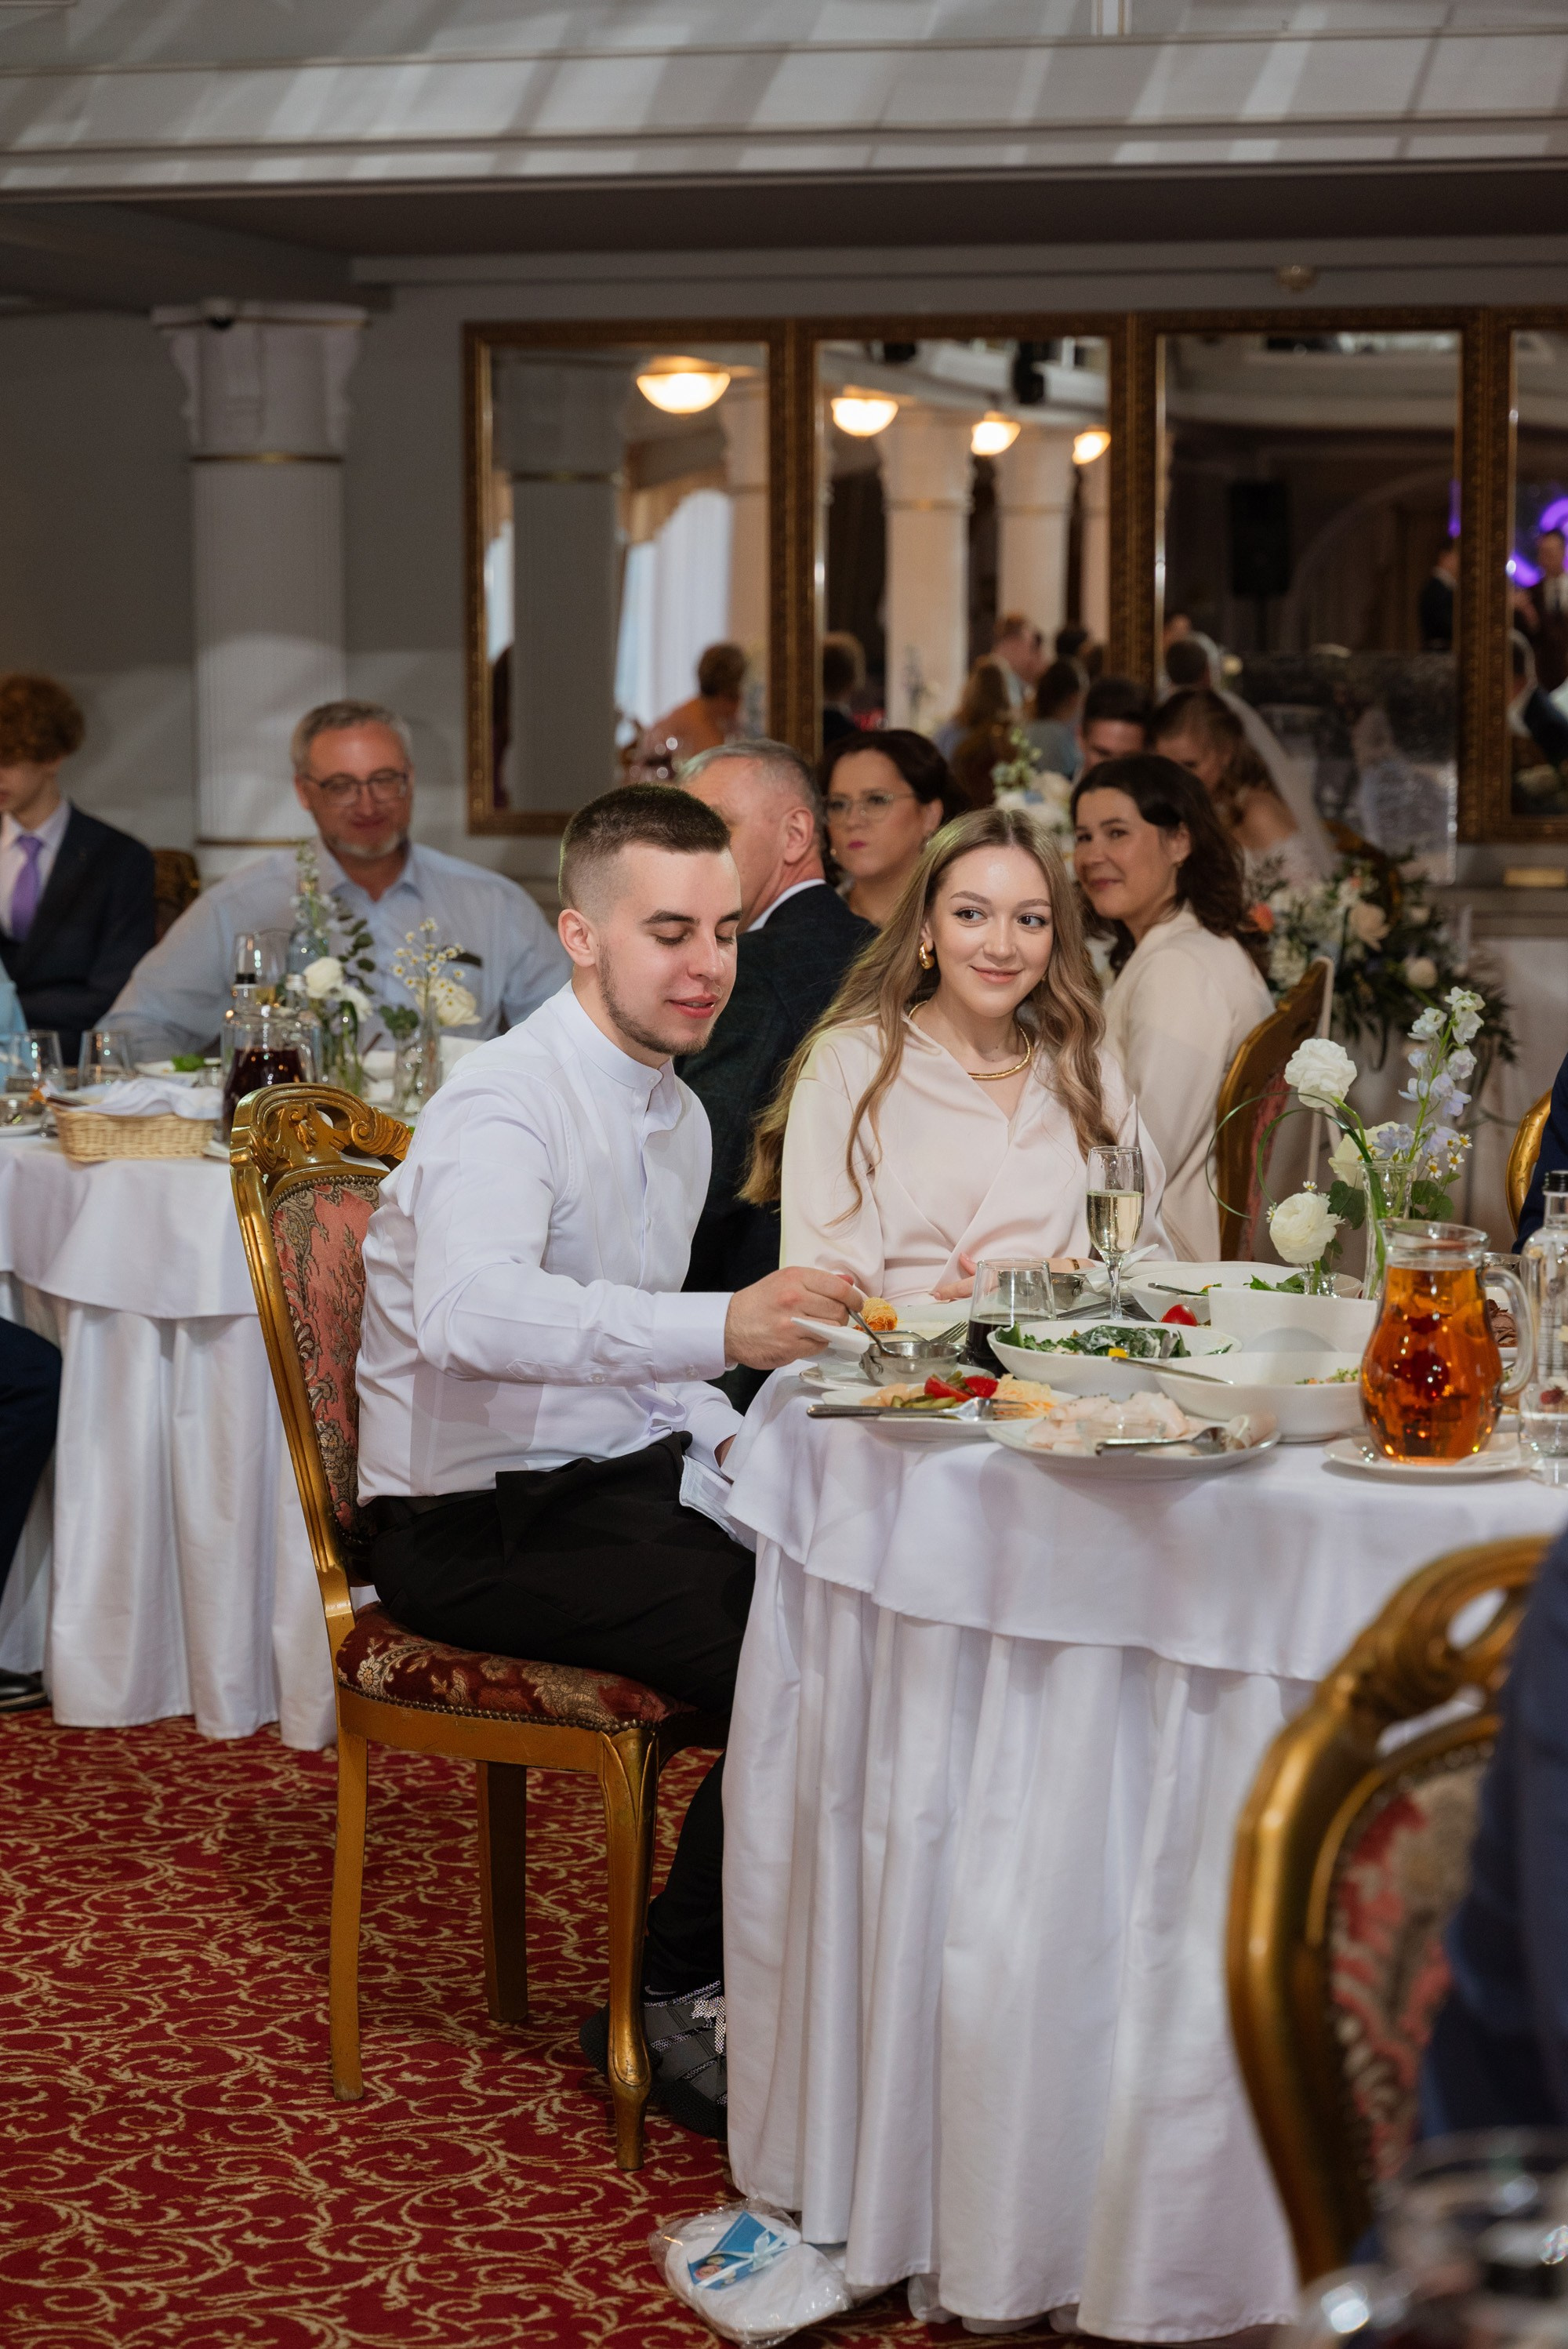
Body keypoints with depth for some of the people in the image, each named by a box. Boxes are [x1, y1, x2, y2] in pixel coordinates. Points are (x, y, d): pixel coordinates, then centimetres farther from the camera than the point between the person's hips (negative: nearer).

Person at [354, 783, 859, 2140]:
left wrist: (719, 1433, 3)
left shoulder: (678, 1116, 14)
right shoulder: (508, 1101, -16)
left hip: (626, 1486, 8)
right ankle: (673, 2009, -7)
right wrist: (721, 1331, -47)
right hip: (482, 1523, -8)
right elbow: (471, 1312, -36)